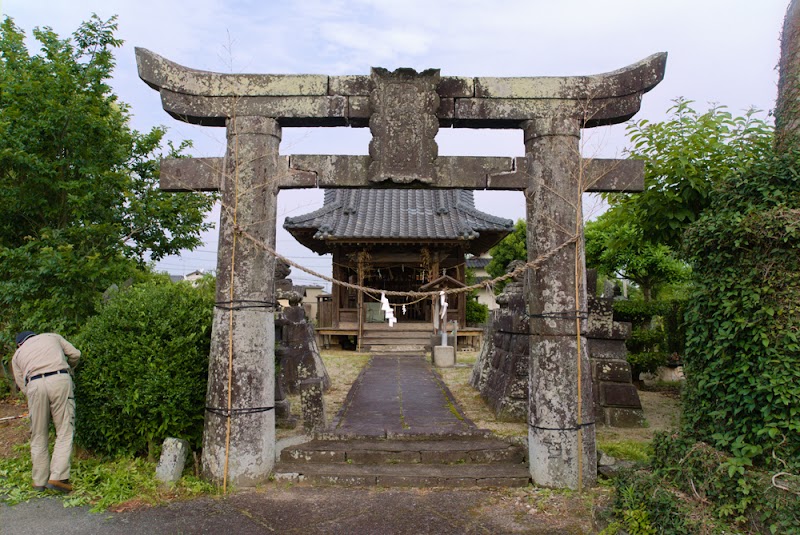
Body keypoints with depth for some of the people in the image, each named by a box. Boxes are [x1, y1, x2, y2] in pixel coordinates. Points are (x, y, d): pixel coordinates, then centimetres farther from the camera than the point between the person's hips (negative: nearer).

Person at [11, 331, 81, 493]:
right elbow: (75, 354, 17)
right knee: (64, 432, 3)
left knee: (38, 435, 14)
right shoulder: (52, 336, 27)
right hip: (60, 380, -1)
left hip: (34, 385, 2)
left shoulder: (17, 354, 27)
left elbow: (22, 385, 19)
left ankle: (40, 481, 21)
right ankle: (57, 477, -6)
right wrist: (69, 369, 37)